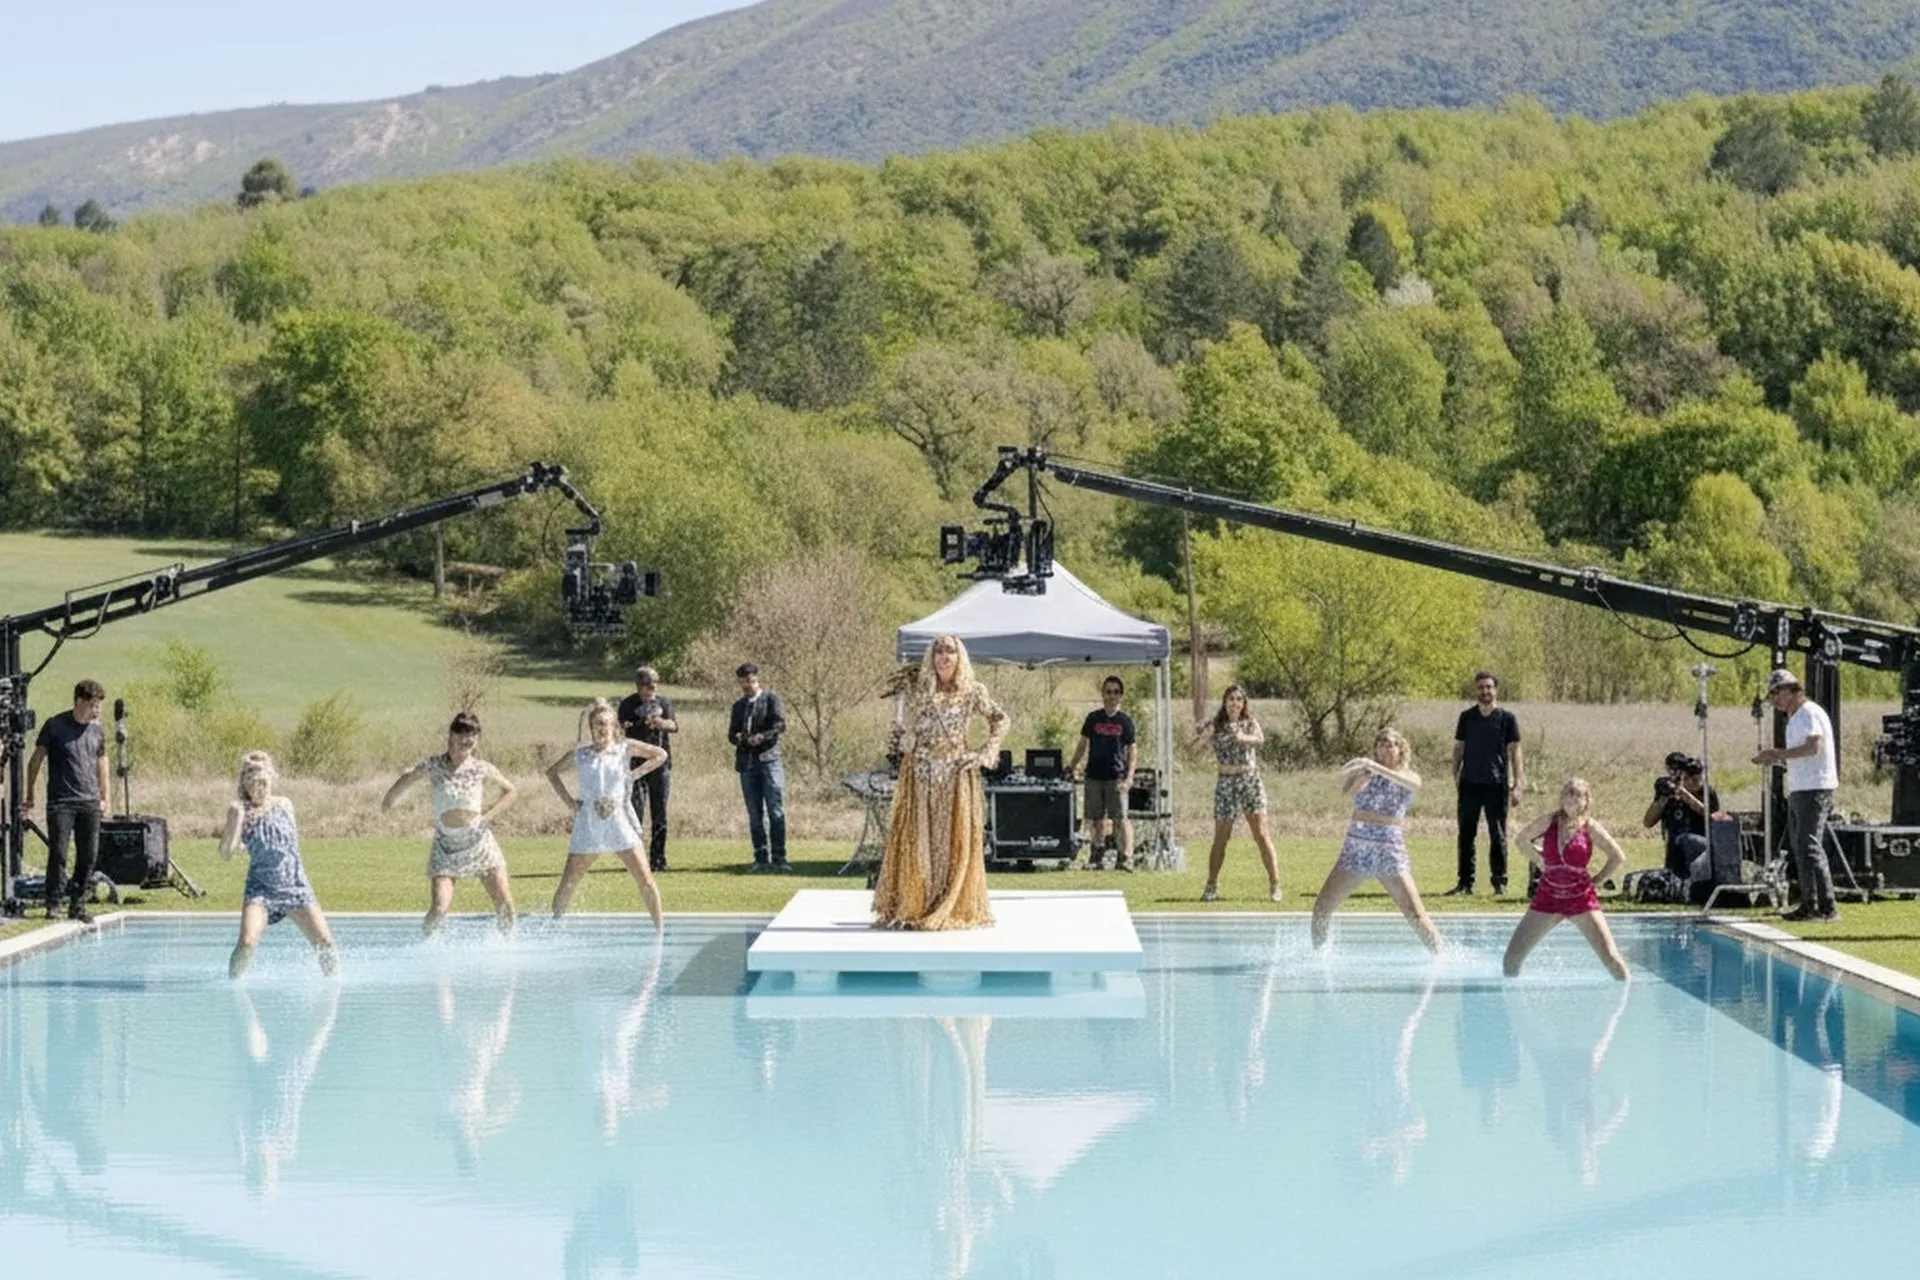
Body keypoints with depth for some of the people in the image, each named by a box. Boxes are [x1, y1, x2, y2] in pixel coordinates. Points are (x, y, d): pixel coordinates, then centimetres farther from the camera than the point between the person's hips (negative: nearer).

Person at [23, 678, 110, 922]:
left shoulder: (96, 730, 9)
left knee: (89, 856, 1)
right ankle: (53, 904, -2)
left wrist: (104, 798, 19)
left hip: (90, 802, 4)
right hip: (61, 802, -4)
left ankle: (78, 905, 9)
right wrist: (29, 794, 4)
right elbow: (36, 759, 3)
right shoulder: (55, 726, -4)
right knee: (58, 853, -9)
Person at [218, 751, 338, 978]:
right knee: (247, 942, -24)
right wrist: (236, 819, -21)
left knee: (324, 942, -5)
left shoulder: (284, 805, 5)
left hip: (294, 885, 3)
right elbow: (225, 852, -14)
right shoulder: (241, 812, -5)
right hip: (261, 888, -3)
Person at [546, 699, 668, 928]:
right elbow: (552, 772, 20)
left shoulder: (624, 748, 3)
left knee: (645, 880, -7)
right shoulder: (579, 754, 6)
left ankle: (659, 926, 3)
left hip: (620, 823, -1)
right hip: (588, 827, 1)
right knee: (567, 885, -1)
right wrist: (568, 801, 8)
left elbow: (660, 755, 3)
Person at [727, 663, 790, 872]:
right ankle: (761, 858, 8)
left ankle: (779, 857, -9)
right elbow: (732, 733, 18)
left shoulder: (771, 699, 5)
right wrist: (738, 738, -5)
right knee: (755, 814, 5)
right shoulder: (739, 706, 20)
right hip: (747, 762, 5)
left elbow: (780, 724, -6)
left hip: (769, 759, -5)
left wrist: (762, 737, -21)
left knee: (776, 810, -9)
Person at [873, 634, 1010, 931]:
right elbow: (901, 727, 14)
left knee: (956, 839, -1)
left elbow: (1000, 720, 10)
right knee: (917, 839, 0)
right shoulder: (919, 692, 8)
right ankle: (912, 905, 4)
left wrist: (984, 753, 2)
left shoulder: (973, 692, 4)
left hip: (957, 775, -1)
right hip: (921, 775, 1)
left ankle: (955, 908, 4)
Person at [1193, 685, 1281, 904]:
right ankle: (1211, 886, 14)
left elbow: (1260, 738, -17)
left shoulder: (1250, 724, 4)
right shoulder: (1216, 725, 3)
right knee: (1220, 838, 3)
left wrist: (1244, 738, -39)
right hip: (1226, 783, 0)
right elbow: (1198, 738, -15)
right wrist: (1199, 734, -39)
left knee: (1261, 834, -7)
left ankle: (1275, 885, -5)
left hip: (1251, 781, 0)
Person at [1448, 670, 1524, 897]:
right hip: (1470, 783, 3)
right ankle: (1465, 882, 10)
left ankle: (1500, 882, 7)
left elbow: (1514, 752, 1)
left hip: (1496, 784, -3)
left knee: (1498, 835, 1)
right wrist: (1456, 774, 3)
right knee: (1466, 834, 4)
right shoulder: (1467, 717, 9)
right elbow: (1459, 747, 13)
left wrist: (1517, 784, -5)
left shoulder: (1506, 718, 1)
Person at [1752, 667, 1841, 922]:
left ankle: (1827, 908, -16)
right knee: (1799, 847, 12)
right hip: (1798, 791, 10)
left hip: (1815, 789, -10)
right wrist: (1774, 759, 9)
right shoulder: (1794, 719, 20)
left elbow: (1814, 747, -23)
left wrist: (1780, 754, -20)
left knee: (1810, 846, -15)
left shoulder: (1810, 713, -10)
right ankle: (1809, 905, 17)